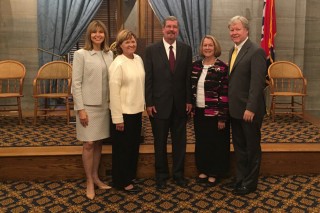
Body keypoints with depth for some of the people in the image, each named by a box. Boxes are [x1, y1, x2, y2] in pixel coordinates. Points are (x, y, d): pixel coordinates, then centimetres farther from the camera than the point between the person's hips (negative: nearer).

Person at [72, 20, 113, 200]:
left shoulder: (109, 54, 7)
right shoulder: (81, 54, -6)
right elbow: (76, 83, -9)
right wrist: (80, 108, -13)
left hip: (104, 105, 4)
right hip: (88, 105, -4)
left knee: (99, 143, 12)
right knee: (89, 144, 0)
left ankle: (95, 177, 26)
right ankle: (89, 182, 14)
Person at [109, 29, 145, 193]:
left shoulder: (139, 59, 6)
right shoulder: (117, 64, -16)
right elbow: (114, 92, -18)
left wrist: (143, 106, 11)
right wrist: (118, 118, -18)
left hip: (137, 110, 7)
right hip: (123, 112, -7)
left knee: (134, 146, 18)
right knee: (122, 148, 7)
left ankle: (130, 176, 36)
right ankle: (121, 181, 23)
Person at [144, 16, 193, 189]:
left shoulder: (186, 49, 4)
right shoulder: (152, 50, -2)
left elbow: (188, 77, 5)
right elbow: (148, 79, -4)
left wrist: (189, 100, 1)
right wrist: (149, 103, -8)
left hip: (180, 104, 2)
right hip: (159, 103, -2)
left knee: (179, 141, 11)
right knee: (160, 142, 9)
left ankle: (179, 174, 26)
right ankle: (161, 175, 25)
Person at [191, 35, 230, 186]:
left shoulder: (222, 68, -10)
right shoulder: (195, 66, 5)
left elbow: (225, 94, -12)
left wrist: (222, 117, -14)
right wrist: (191, 107, 9)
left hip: (214, 113, -5)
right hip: (199, 112, 5)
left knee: (216, 144, 7)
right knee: (201, 142, 15)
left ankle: (214, 173, 22)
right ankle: (203, 170, 31)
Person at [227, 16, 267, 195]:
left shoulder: (256, 51, -14)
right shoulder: (233, 50, 12)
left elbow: (257, 83, -20)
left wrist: (250, 108, -24)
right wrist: (230, 104, 10)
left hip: (249, 110, -7)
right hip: (235, 109, 8)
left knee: (252, 148, 9)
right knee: (239, 147, 16)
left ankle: (250, 183, 22)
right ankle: (240, 179, 30)